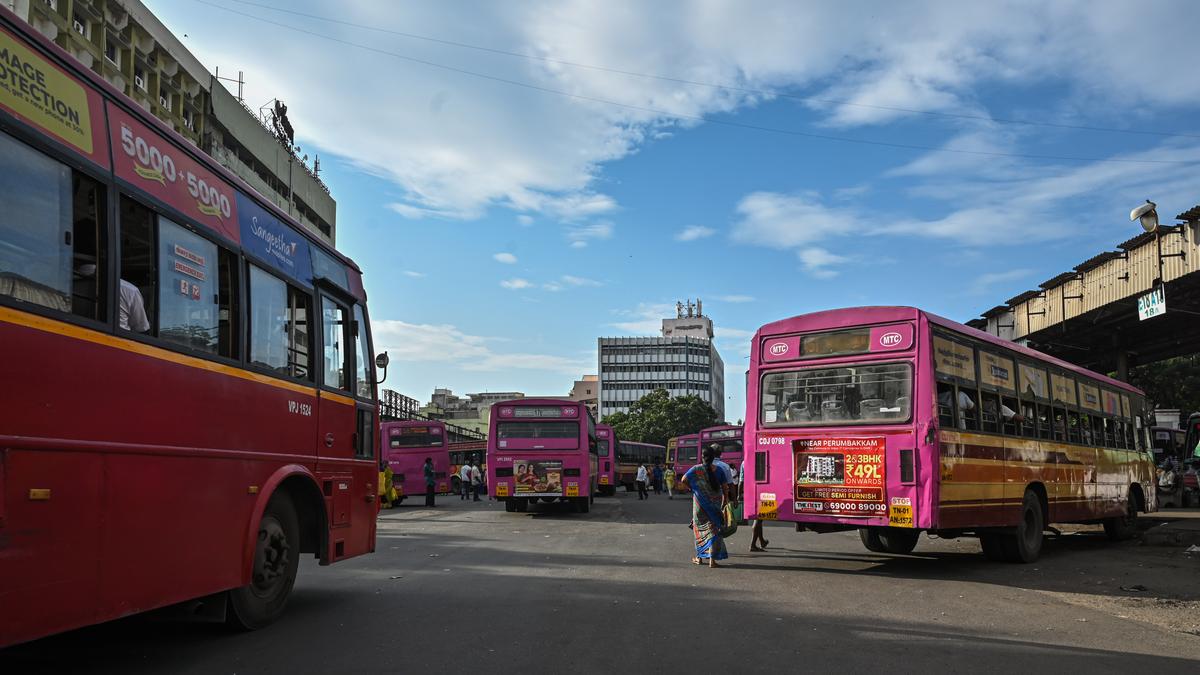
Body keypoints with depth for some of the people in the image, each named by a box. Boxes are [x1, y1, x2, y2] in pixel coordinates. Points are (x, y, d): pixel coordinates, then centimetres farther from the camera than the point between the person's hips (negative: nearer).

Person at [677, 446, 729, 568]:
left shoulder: (696, 469, -5)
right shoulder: (719, 470, -2)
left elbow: (683, 480, -12)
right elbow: (724, 488, 0)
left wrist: (691, 488, 5)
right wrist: (724, 504, 10)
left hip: (700, 504, 0)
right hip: (715, 504, 0)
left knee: (700, 528, 14)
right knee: (713, 530, 4)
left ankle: (699, 557, 22)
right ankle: (712, 559, -3)